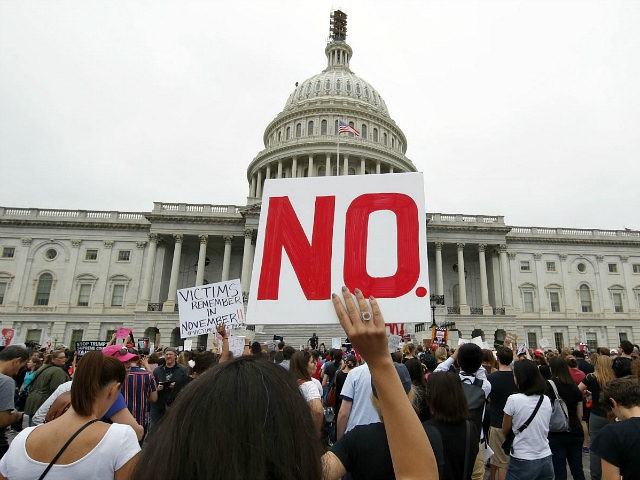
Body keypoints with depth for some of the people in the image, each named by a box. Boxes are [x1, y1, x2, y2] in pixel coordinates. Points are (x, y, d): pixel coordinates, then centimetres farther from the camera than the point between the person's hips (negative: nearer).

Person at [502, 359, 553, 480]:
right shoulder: (546, 400, -1)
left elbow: (505, 430, -5)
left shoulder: (513, 399, -16)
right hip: (546, 460, 5)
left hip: (522, 461, -5)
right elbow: (543, 428, 12)